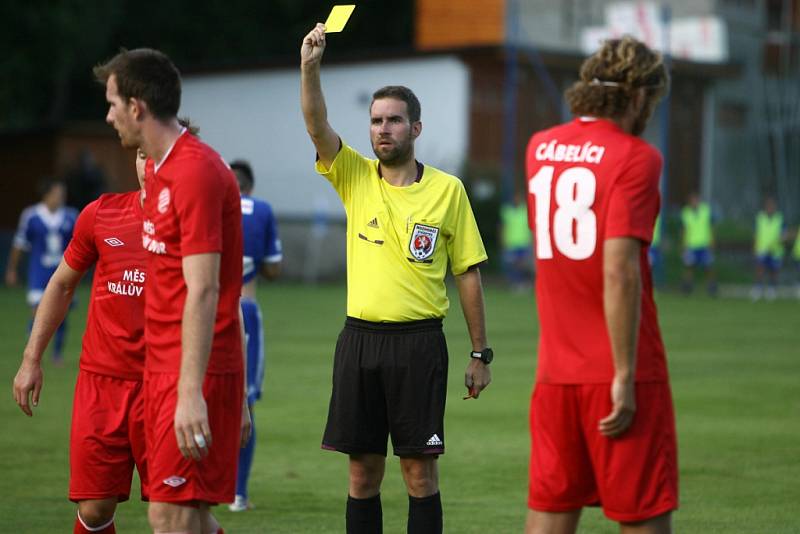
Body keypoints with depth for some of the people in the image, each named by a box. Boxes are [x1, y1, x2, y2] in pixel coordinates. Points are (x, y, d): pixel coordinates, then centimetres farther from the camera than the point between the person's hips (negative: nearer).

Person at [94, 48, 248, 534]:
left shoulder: (196, 171, -15)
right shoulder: (159, 170, 16)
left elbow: (202, 291, -21)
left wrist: (190, 392, -25)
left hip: (196, 372, -9)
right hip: (163, 366, 9)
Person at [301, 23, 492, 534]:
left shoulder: (448, 189, 1)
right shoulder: (355, 176, 6)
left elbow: (468, 275, 3)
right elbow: (317, 126, -11)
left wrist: (481, 354, 2)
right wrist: (310, 66, -27)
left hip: (419, 342, -2)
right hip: (360, 339, 2)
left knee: (420, 469, 0)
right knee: (363, 470, 6)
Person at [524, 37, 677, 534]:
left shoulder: (540, 148, 9)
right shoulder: (635, 157, -10)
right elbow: (619, 271, -18)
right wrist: (624, 376, -16)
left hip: (555, 371, 6)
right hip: (618, 373, -6)